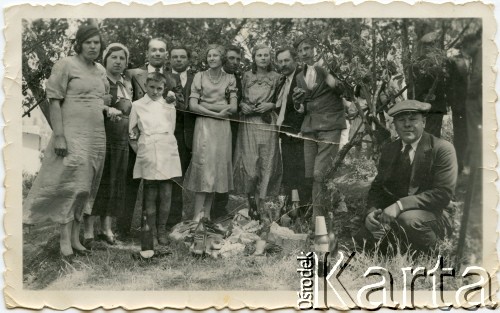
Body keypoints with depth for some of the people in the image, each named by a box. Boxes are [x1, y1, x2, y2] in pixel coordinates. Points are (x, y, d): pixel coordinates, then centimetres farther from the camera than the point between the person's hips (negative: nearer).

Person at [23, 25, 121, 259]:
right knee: (70, 184, -8)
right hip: (73, 135, -7)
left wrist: (108, 109, 3)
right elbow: (54, 101, -10)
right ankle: (65, 240, 2)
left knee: (86, 187, 9)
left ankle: (76, 236, 19)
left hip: (97, 136, 7)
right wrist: (58, 135, -17)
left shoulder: (100, 70, 14)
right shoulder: (66, 65, -6)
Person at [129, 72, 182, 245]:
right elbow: (132, 134, 11)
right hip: (148, 153, -1)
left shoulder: (168, 104, 14)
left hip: (167, 151, 1)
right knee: (150, 193, 1)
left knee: (166, 193, 1)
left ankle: (162, 230, 13)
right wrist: (139, 151, 2)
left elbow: (171, 128, 4)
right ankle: (152, 231, 11)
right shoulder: (137, 105, 10)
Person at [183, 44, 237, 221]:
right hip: (204, 126, -2)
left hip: (223, 128, 3)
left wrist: (206, 105, -9)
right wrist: (217, 112, -11)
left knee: (217, 167, 2)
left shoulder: (230, 79, 9)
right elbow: (193, 105, -5)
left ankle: (206, 213, 11)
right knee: (203, 165, -10)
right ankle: (197, 215, -7)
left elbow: (233, 107, 1)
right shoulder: (200, 77, 4)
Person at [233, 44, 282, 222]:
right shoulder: (246, 76, 10)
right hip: (248, 122, 0)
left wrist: (270, 105, -7)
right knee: (249, 163, -10)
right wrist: (242, 105, -5)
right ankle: (251, 199, 9)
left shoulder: (276, 77, 8)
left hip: (268, 123, 0)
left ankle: (260, 205, 8)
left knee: (267, 163, -2)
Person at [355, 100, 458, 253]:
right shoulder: (388, 150, 9)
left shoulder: (443, 149, -9)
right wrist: (371, 211, -11)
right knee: (364, 237, -18)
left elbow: (443, 194, -18)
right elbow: (377, 187, 12)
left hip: (431, 214, -5)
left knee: (408, 219, -36)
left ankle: (427, 254, -7)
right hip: (394, 213, 5)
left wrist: (400, 205, -26)